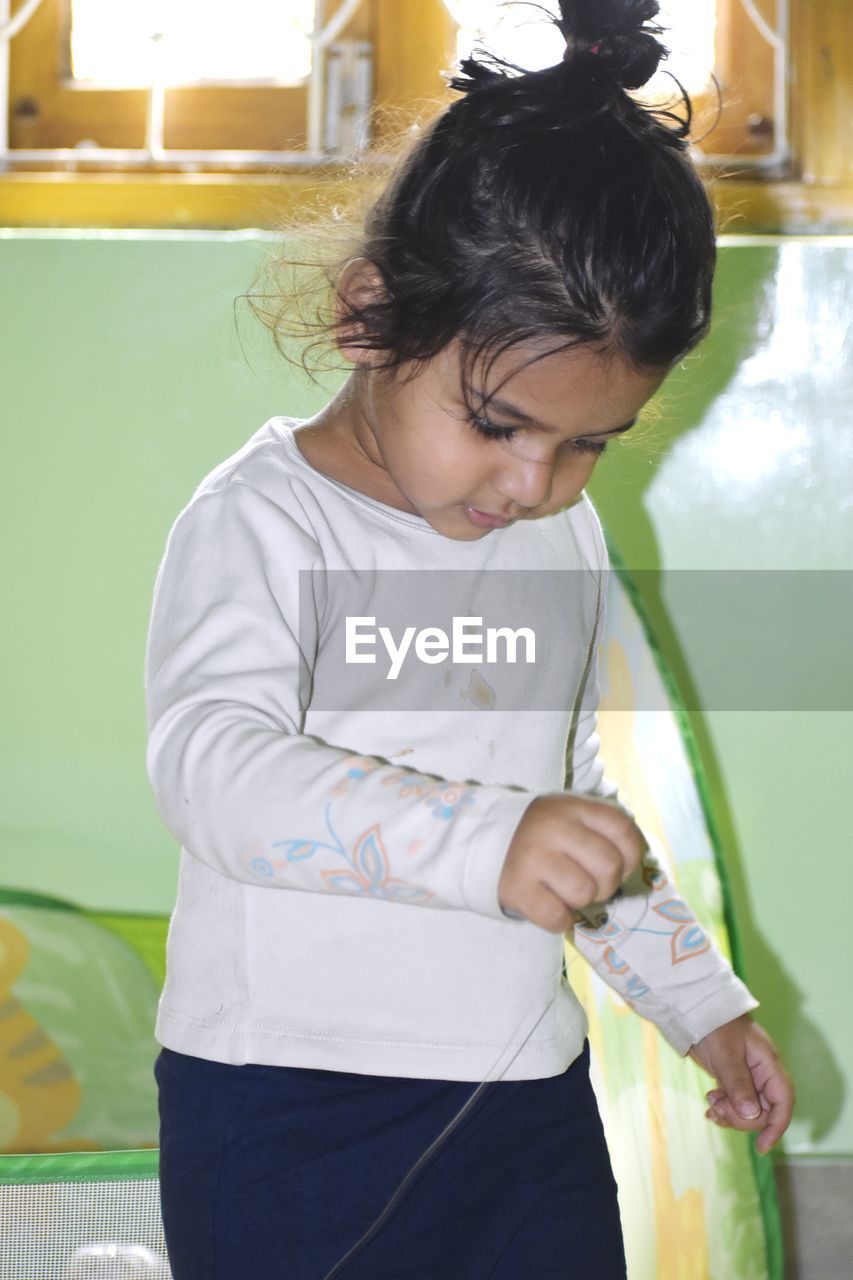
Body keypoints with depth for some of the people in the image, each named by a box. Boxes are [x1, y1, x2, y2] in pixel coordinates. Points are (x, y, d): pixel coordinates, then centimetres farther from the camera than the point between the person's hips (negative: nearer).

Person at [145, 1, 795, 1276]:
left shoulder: (566, 538, 11)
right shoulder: (261, 522, -11)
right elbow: (214, 765, -28)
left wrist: (700, 1000, 22)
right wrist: (485, 842, -41)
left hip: (526, 1098, 6)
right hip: (286, 1119, -6)